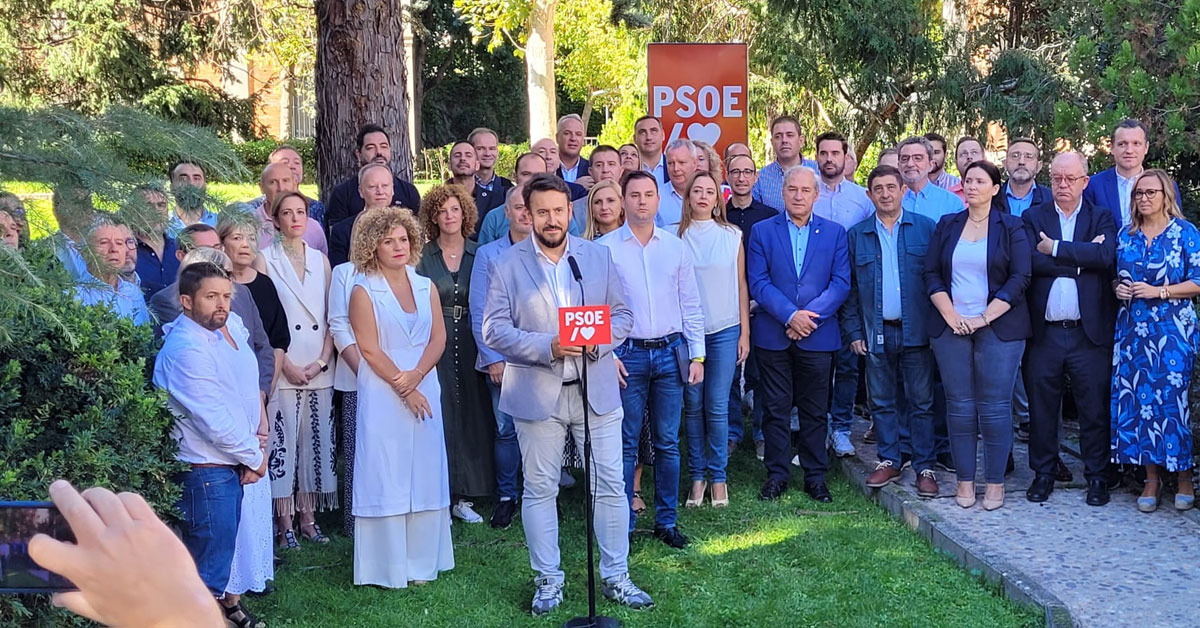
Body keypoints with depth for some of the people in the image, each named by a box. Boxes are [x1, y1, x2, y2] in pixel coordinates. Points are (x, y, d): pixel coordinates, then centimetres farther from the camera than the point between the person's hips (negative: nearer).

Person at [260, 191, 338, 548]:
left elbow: (332, 316, 10)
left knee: (316, 441, 5)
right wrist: (287, 366, -11)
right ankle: (284, 523, 4)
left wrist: (322, 360, -3)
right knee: (283, 442, -4)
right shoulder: (266, 259, 1)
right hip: (283, 369, -4)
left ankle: (308, 518, 14)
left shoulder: (320, 260, 12)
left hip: (320, 370, 4)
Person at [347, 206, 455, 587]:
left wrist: (416, 376, -12)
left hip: (424, 390, 4)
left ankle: (422, 562, 16)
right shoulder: (364, 291, -4)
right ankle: (388, 567, 7)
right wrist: (402, 387, -12)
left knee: (425, 474, 6)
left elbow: (438, 338, 4)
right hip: (382, 394, -4)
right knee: (386, 476, -1)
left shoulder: (425, 287, 9)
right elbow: (370, 348, -8)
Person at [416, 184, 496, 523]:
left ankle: (461, 495, 14)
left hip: (469, 343, 2)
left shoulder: (479, 255, 7)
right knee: (438, 415, -4)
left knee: (471, 414, 3)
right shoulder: (423, 257, 3)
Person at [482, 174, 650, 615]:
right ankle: (548, 580, 21)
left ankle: (616, 577, 18)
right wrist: (547, 347, -19)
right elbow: (494, 329, -6)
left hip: (596, 388, 2)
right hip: (536, 393, -1)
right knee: (540, 490, 7)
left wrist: (597, 342, -13)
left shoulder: (598, 256, 7)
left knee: (610, 485, 5)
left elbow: (622, 315, 7)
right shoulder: (507, 264, 0)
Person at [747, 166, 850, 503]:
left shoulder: (835, 232, 7)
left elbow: (841, 282, 0)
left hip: (818, 336, 1)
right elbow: (758, 282, -4)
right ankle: (776, 474, 14)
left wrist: (810, 315, -12)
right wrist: (790, 315, -15)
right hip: (773, 335, 0)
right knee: (775, 409, 4)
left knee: (815, 410, 7)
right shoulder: (762, 231, 4)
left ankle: (815, 475, 17)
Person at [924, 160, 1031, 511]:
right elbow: (932, 274, 7)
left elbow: (1020, 278, -4)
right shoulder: (946, 226, 11)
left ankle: (995, 483, 6)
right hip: (951, 327, 3)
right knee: (959, 405, 3)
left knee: (995, 406, -3)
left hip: (998, 327, -2)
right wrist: (950, 314, -7)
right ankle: (965, 480, 10)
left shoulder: (1011, 229, 3)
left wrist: (984, 318, -12)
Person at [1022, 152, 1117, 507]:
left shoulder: (1101, 219, 7)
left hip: (1089, 332, -1)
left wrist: (1055, 248, -13)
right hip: (1044, 332, 1)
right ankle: (1043, 473, 22)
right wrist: (1081, 258, -12)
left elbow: (1105, 255, -15)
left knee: (1094, 408, 4)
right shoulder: (1033, 218, 7)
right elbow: (1029, 262, -11)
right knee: (1041, 407, 8)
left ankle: (1097, 476, 17)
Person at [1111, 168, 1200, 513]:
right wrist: (1118, 288, -2)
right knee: (1137, 398, 2)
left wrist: (1159, 291, -14)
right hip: (1132, 328, 4)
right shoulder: (1125, 235, 11)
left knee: (1172, 399, -4)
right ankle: (1151, 477, 11)